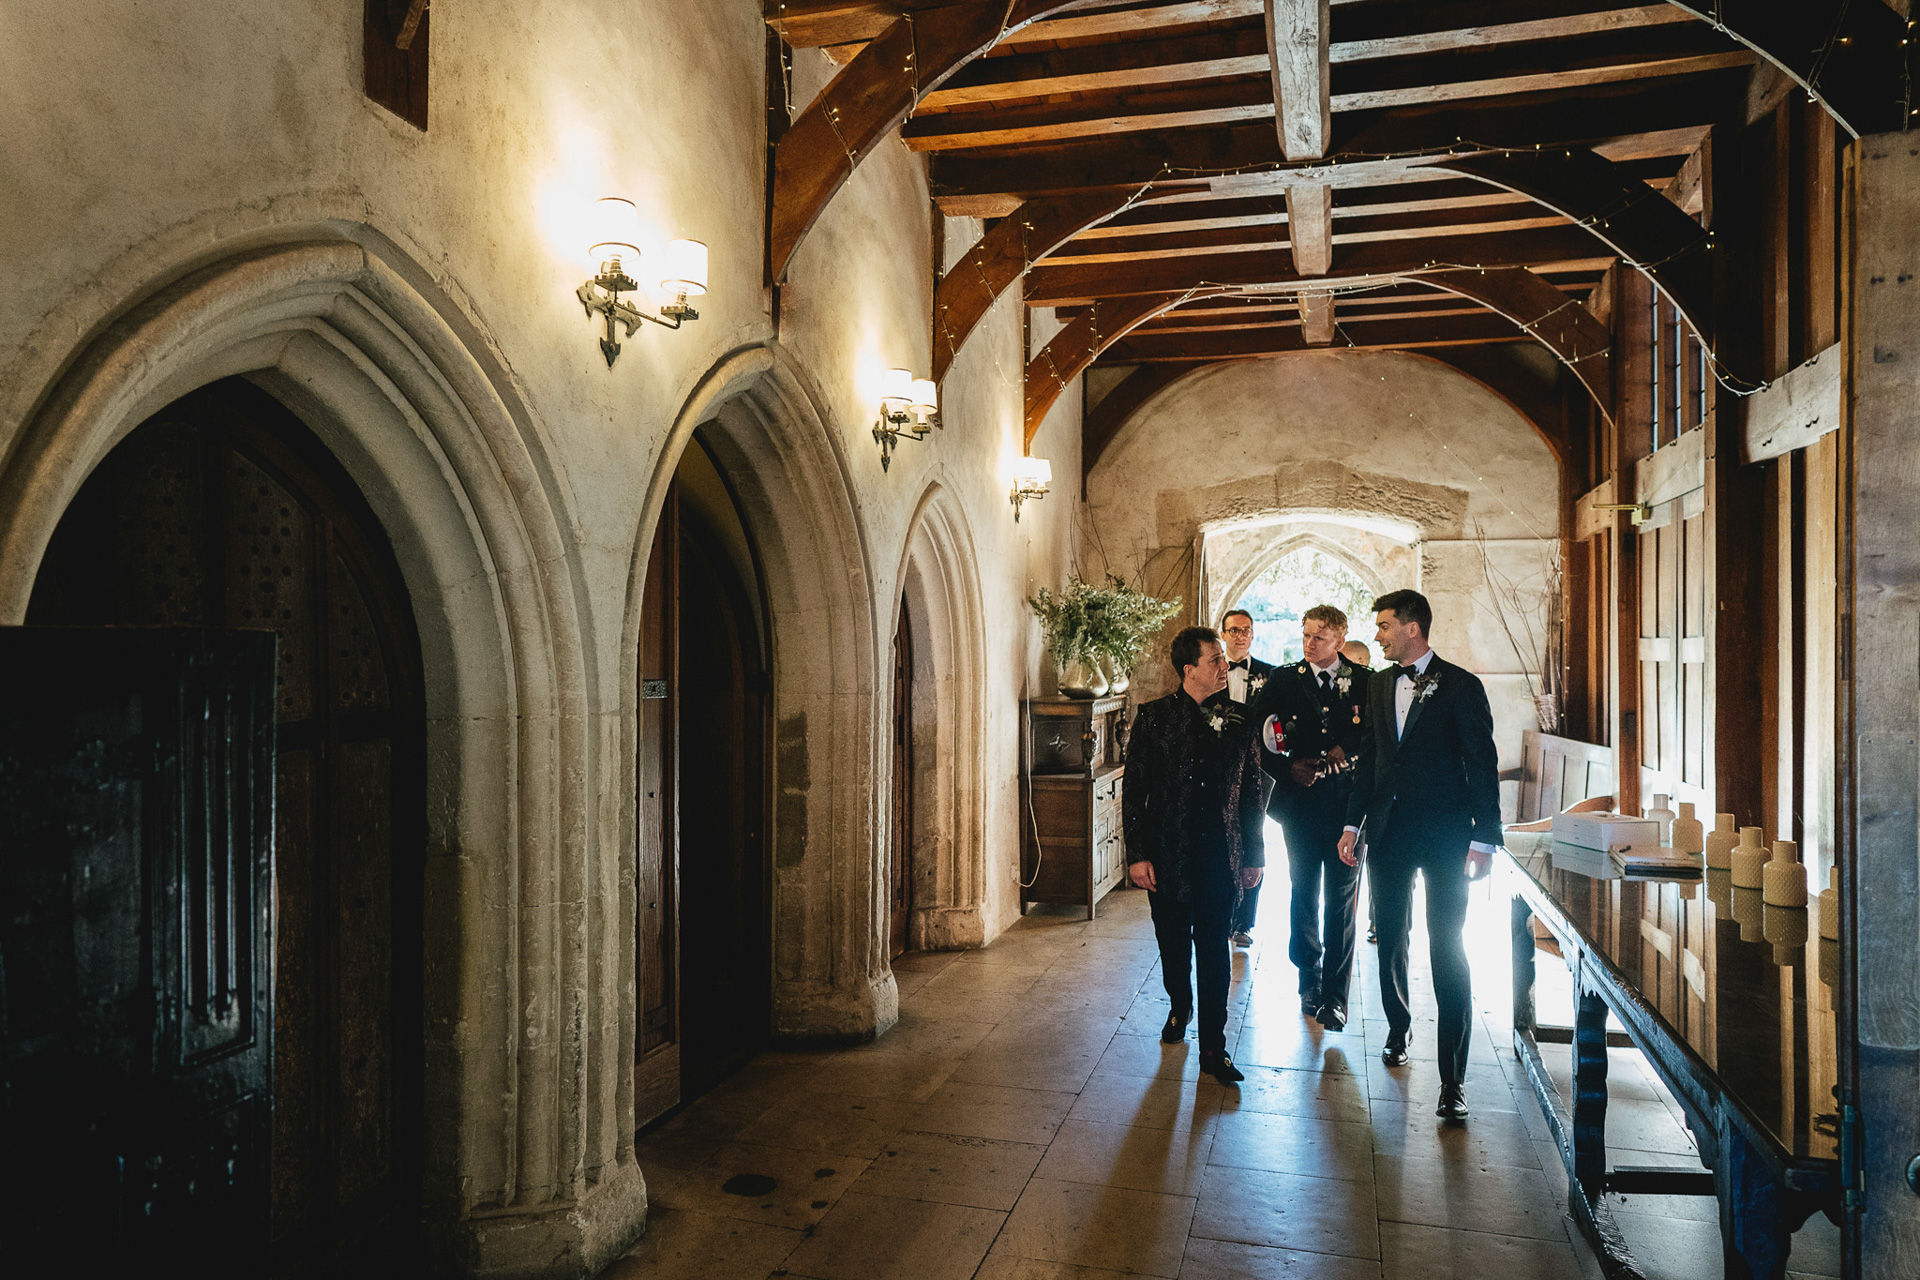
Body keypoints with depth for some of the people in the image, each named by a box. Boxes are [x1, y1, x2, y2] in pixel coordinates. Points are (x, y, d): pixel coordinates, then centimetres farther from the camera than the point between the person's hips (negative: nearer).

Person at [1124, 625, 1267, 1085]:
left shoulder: (1238, 721, 2)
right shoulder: (1153, 717, -5)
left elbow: (1253, 792, 8)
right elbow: (1134, 790, -4)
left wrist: (1254, 855, 7)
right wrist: (1137, 854, -8)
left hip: (1221, 857, 1)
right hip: (1169, 855, -1)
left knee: (1215, 953, 4)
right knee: (1174, 945, 14)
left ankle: (1213, 1047, 15)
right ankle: (1179, 1008, 42)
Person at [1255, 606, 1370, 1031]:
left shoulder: (1364, 682, 3)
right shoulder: (1283, 680, 5)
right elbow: (1258, 737, 4)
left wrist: (1346, 751, -14)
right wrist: (1288, 768, -8)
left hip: (1348, 802, -1)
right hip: (1301, 801, 1)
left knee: (1341, 899, 3)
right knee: (1305, 895, 10)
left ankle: (1335, 995, 12)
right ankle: (1310, 981, 26)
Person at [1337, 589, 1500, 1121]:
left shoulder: (1461, 687, -5)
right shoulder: (1381, 684, 11)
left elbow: (1482, 765, -6)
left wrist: (1484, 837, -10)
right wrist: (1354, 822, 10)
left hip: (1443, 833, -5)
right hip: (1388, 831, 5)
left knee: (1447, 949, -5)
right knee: (1391, 939, 13)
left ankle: (1453, 1077, 0)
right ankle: (1398, 1032, 35)